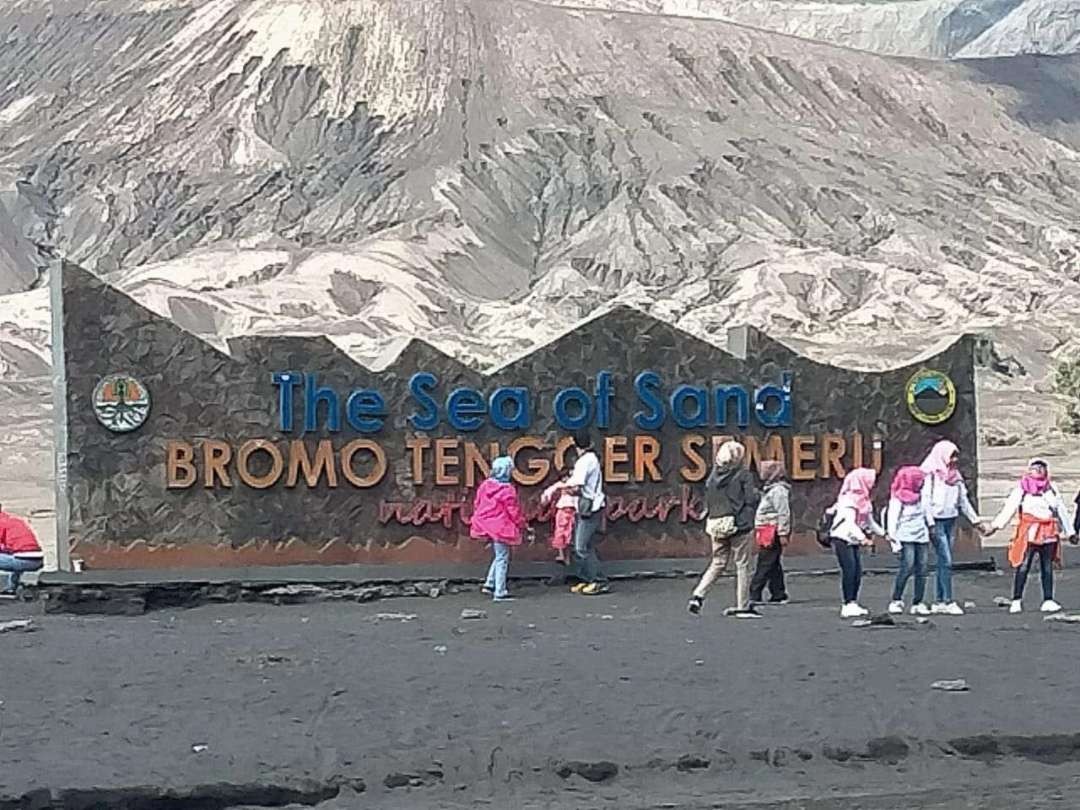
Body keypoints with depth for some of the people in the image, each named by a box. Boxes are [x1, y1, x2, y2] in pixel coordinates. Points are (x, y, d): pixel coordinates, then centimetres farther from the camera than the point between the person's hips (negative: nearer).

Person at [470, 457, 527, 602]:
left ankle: (489, 584, 20)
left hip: (487, 525, 8)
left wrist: (477, 521, 24)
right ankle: (500, 593, 2)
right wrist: (522, 523, 3)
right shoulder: (507, 490, -17)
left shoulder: (485, 485, 4)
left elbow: (477, 504, 11)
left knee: (498, 556, 23)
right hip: (501, 528, -8)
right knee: (502, 559, 0)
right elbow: (513, 510, -12)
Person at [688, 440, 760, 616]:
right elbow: (751, 499, -10)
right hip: (739, 523, -5)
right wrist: (757, 494, 10)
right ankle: (743, 606, 8)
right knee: (742, 565, 5)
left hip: (716, 525, 5)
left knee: (717, 563, 15)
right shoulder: (743, 474, -8)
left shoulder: (713, 475, 6)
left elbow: (708, 502, 9)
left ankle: (698, 595, 0)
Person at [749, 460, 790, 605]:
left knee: (764, 566, -10)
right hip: (768, 533, 11)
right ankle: (778, 595, 14)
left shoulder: (778, 490, -13)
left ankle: (754, 596, -12)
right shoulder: (770, 489, 20)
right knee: (774, 566, 11)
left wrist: (783, 534, -22)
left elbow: (784, 513, -19)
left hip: (772, 533, -11)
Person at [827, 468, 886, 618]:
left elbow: (869, 521, 25)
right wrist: (863, 538, -34)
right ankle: (848, 605, -15)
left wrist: (883, 533, 26)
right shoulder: (849, 500, -17)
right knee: (849, 570, -14)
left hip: (854, 541, 9)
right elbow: (849, 523, -26)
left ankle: (853, 603, 10)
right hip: (842, 539, -9)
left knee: (857, 572, 4)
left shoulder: (863, 500, 13)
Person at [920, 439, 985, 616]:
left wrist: (975, 520, 19)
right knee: (946, 561, -11)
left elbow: (963, 500, 21)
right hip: (937, 521, -7)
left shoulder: (955, 475, 14)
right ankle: (948, 601, -11)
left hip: (951, 521, 7)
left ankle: (939, 602, 10)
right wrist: (930, 524, -17)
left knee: (943, 562, 7)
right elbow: (925, 499, -12)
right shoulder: (930, 474, -8)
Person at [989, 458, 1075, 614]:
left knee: (1047, 567, 6)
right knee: (1023, 566, -7)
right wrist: (996, 525, -17)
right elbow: (1009, 507, -7)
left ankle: (1048, 601, 11)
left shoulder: (1051, 489, 15)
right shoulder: (1022, 488, 1)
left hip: (1048, 533, 4)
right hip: (1029, 532, -4)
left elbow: (1061, 511, 21)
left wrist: (1069, 532, 22)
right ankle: (1016, 601, -3)